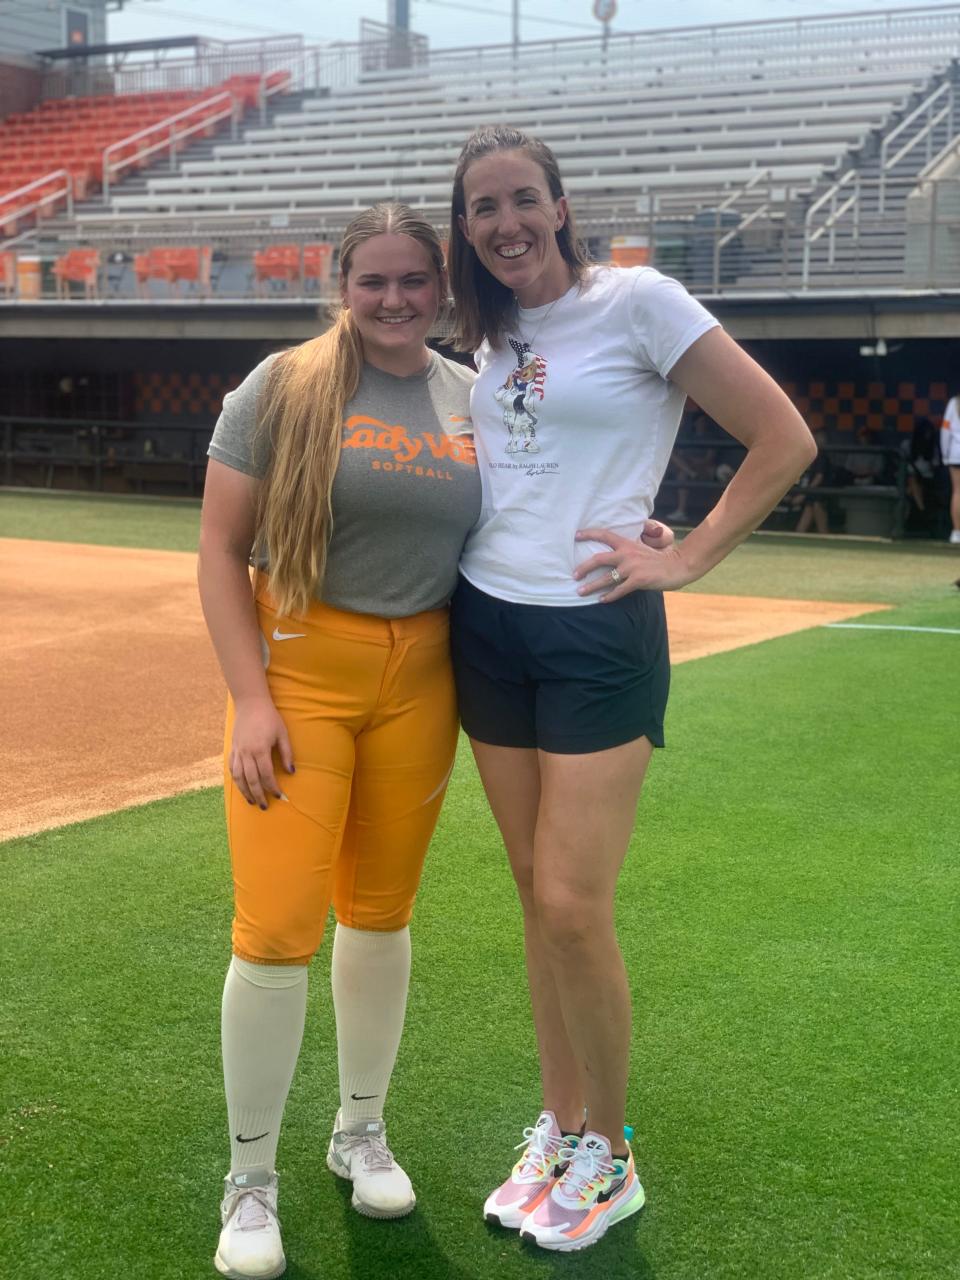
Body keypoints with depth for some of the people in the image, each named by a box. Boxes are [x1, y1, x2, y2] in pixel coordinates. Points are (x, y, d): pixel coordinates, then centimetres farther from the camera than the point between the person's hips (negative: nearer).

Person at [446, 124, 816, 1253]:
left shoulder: (635, 300, -9)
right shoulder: (490, 334, 11)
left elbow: (784, 441, -9)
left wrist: (684, 559, -11)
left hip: (597, 631, -6)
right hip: (488, 628, 6)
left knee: (573, 906, -7)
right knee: (535, 895, 11)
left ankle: (607, 1157, 12)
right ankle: (557, 1129, 24)